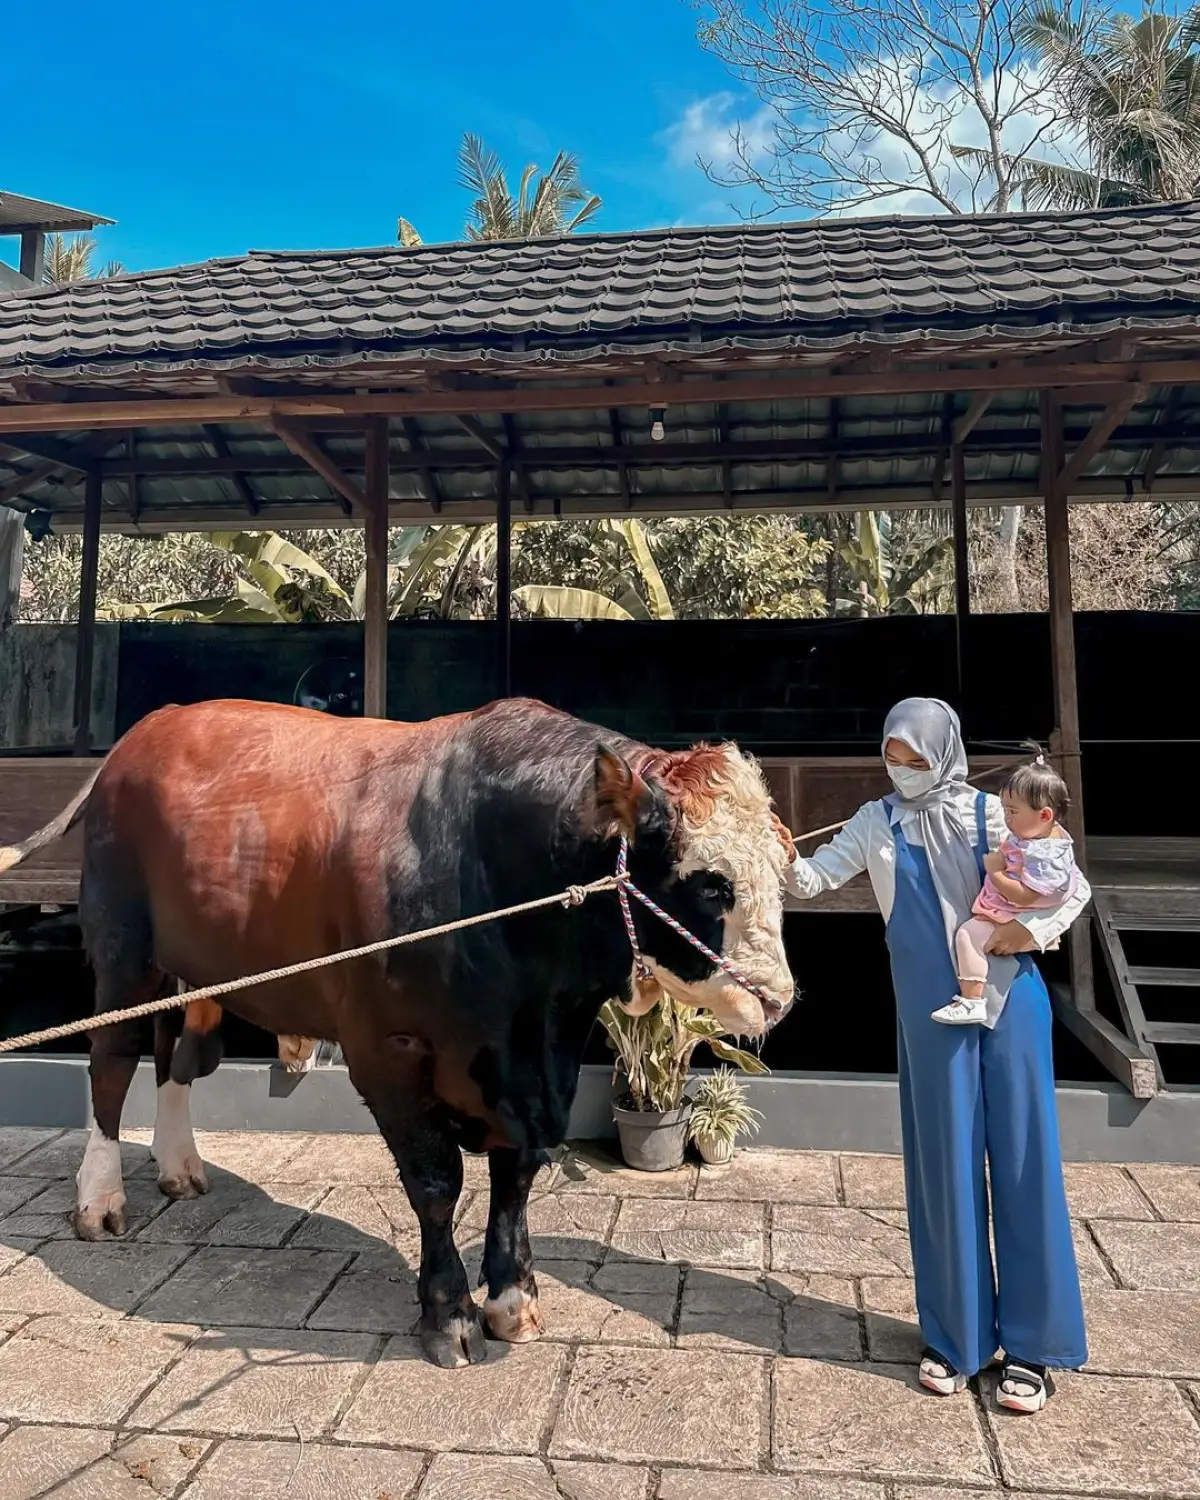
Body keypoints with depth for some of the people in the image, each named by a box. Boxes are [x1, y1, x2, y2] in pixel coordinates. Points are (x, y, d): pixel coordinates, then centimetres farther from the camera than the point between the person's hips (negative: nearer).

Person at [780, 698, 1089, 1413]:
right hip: (933, 1013, 1)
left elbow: (1075, 888, 2)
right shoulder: (878, 822, 3)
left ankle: (1033, 1342, 19)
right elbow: (814, 879, -4)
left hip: (1009, 1002, -1)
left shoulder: (991, 814, -2)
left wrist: (1033, 929, -15)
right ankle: (956, 1334, 24)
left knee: (1023, 1163, 5)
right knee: (945, 1166, 8)